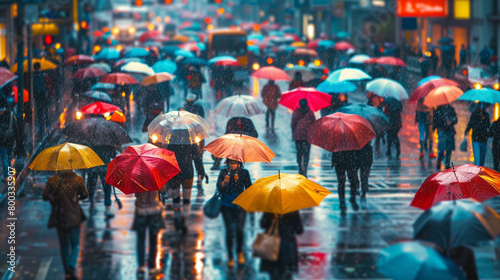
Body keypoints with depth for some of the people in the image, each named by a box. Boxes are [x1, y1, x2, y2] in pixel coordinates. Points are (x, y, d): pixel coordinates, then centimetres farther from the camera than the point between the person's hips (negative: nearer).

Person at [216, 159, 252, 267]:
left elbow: (249, 188, 7)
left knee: (239, 229, -10)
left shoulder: (244, 172, 6)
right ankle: (230, 257, 8)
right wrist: (224, 182, -20)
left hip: (240, 205, 0)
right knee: (230, 230, -5)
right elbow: (219, 189, -2)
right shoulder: (224, 172, 4)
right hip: (227, 206, 0)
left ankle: (240, 251, 17)